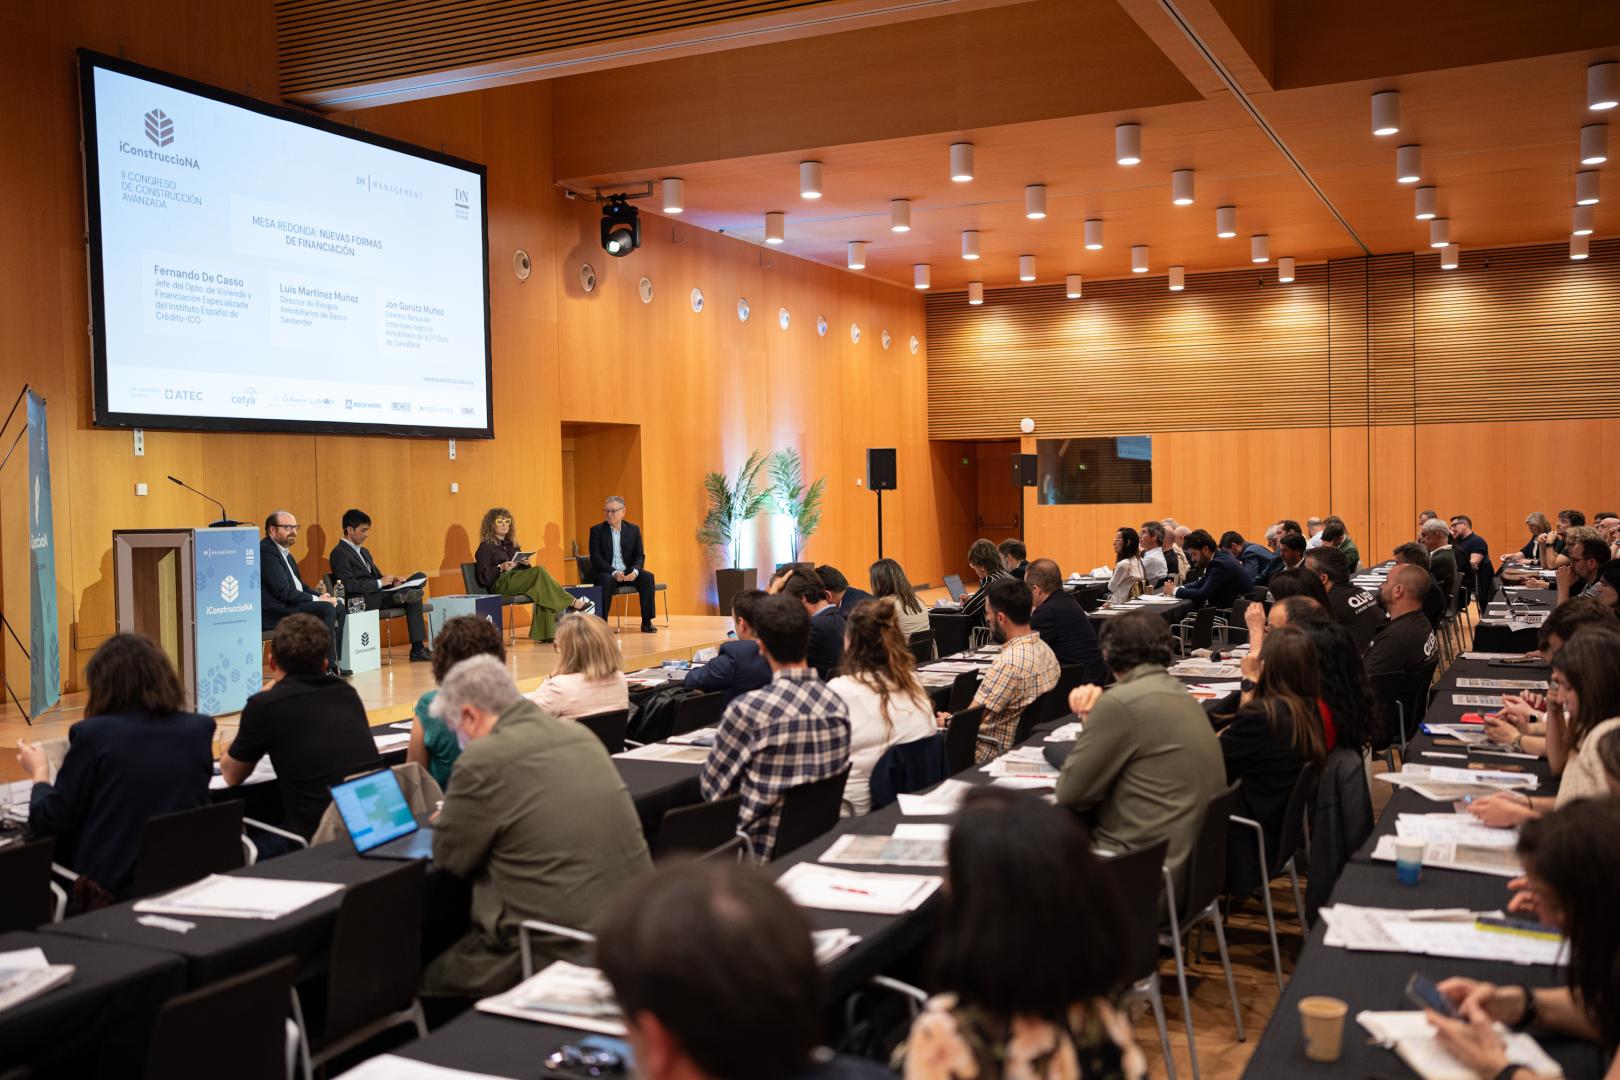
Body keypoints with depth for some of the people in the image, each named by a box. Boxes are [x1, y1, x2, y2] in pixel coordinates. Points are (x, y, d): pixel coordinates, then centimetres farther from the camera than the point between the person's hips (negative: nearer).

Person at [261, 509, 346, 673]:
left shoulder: (284, 551, 20)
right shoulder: (265, 551, -14)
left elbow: (298, 584, 22)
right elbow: (284, 591, -21)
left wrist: (321, 595, 3)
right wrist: (317, 599, -15)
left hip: (290, 605, 11)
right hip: (274, 613, -11)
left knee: (339, 607, 7)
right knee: (327, 609, -23)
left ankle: (332, 663, 5)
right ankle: (327, 667, -20)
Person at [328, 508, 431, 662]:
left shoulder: (363, 552, 25)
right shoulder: (339, 553, -6)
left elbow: (376, 576, 24)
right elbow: (348, 585, -18)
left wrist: (392, 581, 1)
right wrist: (380, 583, -16)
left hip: (376, 596, 9)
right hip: (361, 602, -9)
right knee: (412, 595, -24)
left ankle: (418, 648, -17)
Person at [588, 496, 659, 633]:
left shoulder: (633, 529, 9)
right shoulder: (596, 530, 1)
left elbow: (639, 555, 5)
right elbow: (595, 558, -8)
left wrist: (635, 571, -17)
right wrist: (613, 572, -23)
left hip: (629, 572, 3)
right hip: (606, 572, -3)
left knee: (648, 577, -23)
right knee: (606, 581, -36)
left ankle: (647, 622, -18)